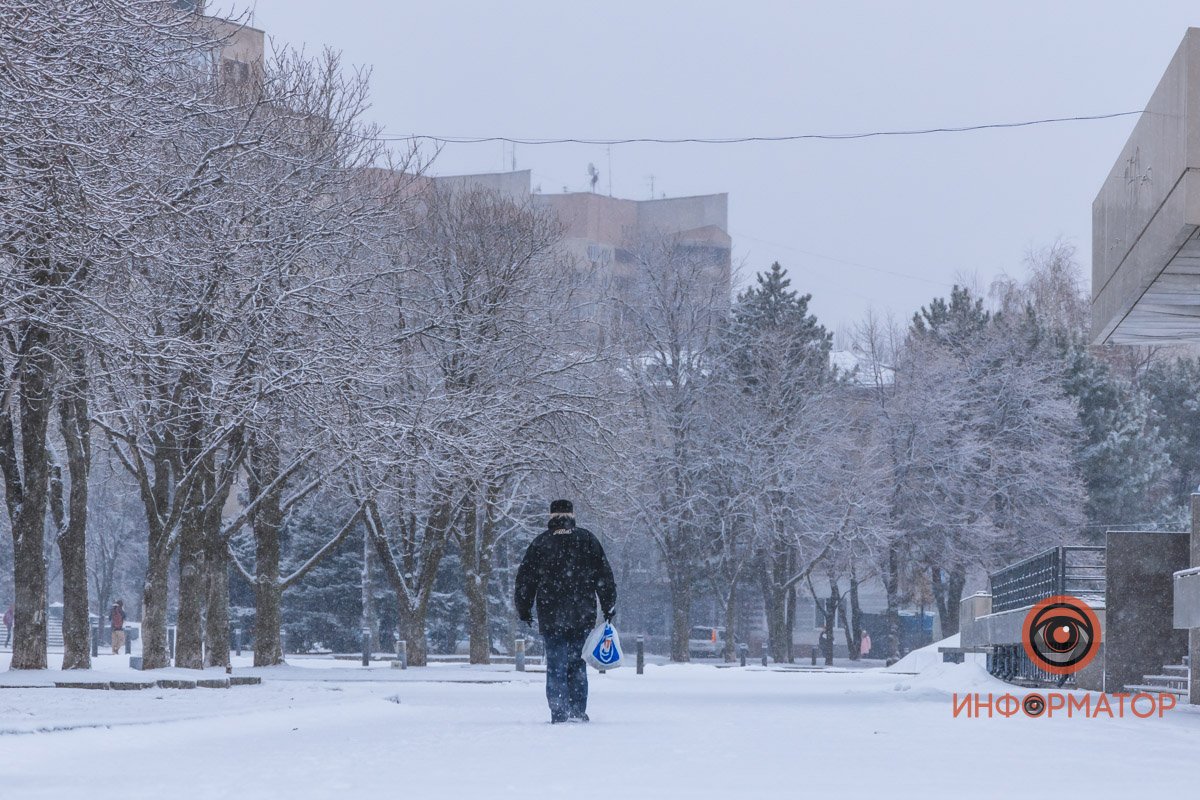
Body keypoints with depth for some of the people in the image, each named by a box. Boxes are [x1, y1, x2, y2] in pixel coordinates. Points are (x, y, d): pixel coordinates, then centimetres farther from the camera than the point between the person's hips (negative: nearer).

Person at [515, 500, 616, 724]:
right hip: (582, 616, 1)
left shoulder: (541, 542, 2)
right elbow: (604, 576, 6)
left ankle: (559, 713, -6)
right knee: (578, 664, 11)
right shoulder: (587, 539, 5)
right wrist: (609, 607, 13)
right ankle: (578, 712, 8)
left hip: (551, 617, -1)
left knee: (556, 665, 1)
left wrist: (524, 610, 12)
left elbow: (525, 578, 4)